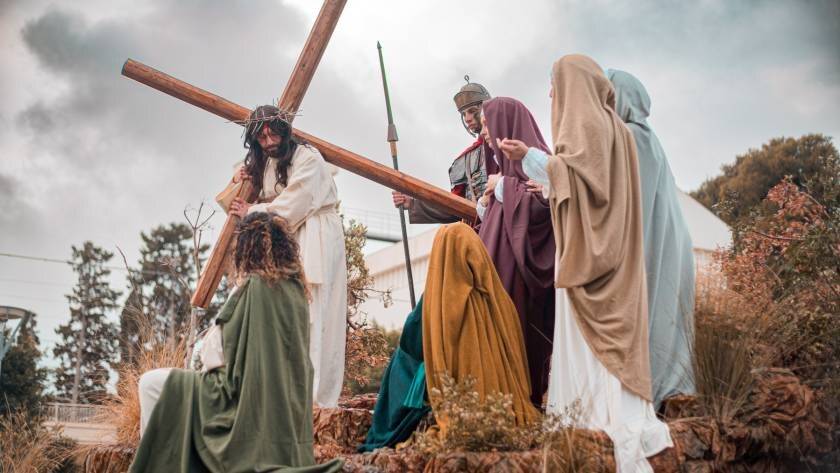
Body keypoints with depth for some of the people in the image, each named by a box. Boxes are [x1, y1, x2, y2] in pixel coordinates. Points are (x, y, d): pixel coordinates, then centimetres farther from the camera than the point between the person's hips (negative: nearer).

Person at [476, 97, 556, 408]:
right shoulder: (503, 160, 20)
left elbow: (542, 203, -19)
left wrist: (502, 185, -9)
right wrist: (487, 200, 6)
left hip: (518, 264, -8)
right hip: (497, 261, 8)